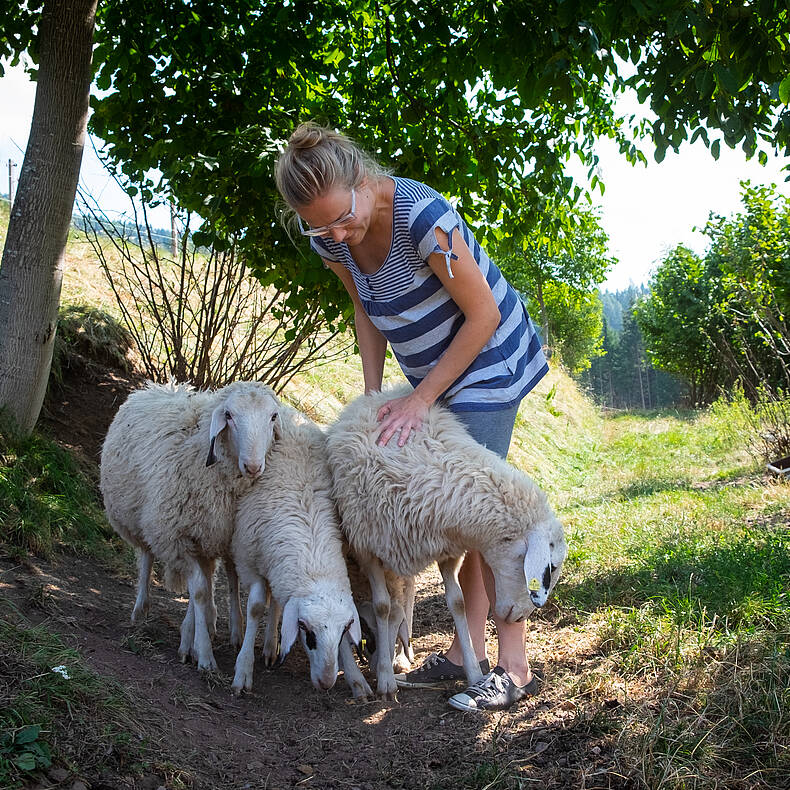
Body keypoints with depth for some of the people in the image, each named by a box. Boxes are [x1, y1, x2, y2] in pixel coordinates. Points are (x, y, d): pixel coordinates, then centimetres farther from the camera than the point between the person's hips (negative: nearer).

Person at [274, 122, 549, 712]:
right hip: (432, 371, 7)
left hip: (486, 361, -7)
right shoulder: (328, 237, -10)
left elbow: (483, 315, -23)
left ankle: (514, 667, -1)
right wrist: (373, 392, 0)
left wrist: (420, 400, -20)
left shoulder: (421, 215, -31)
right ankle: (467, 651, 18)